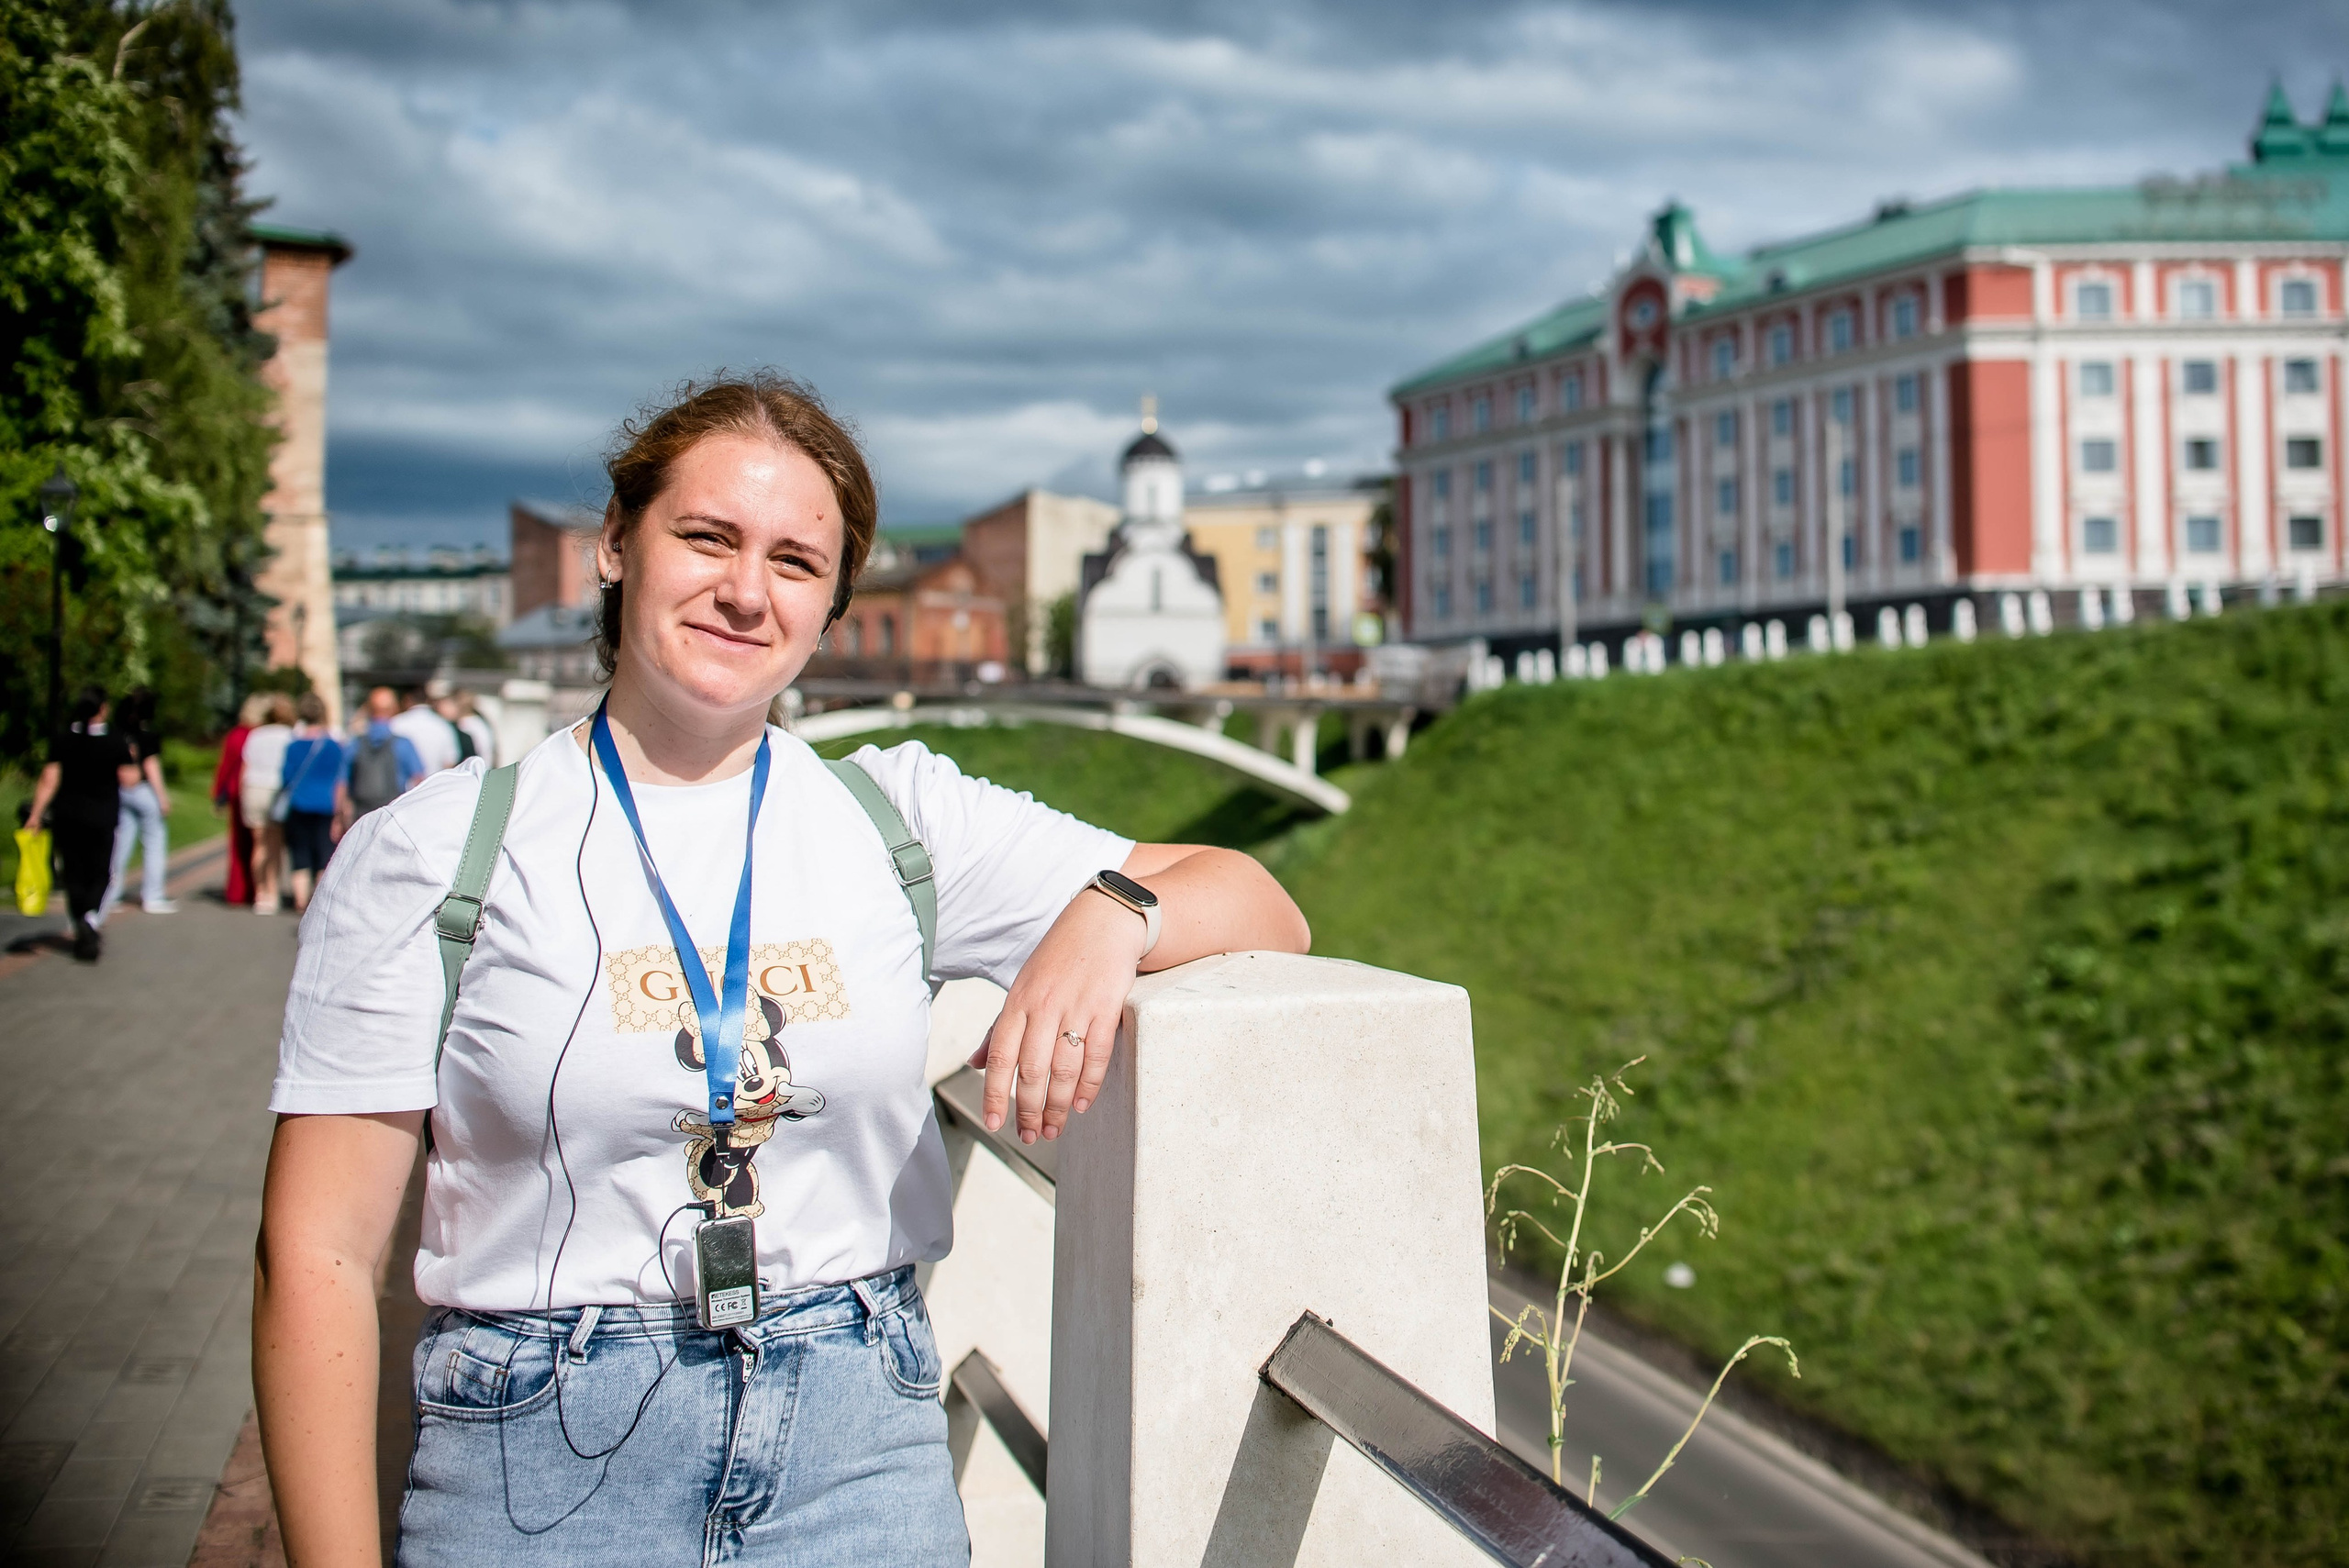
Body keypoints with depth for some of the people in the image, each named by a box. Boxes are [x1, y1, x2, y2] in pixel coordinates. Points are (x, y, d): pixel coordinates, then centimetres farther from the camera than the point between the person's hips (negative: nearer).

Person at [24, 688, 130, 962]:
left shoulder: (61, 742, -2)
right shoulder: (116, 742, -8)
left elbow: (49, 781, -5)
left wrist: (36, 814, -1)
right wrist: (131, 762, 16)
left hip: (66, 817, 2)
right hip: (102, 819, -2)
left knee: (74, 876, 11)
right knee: (100, 874, 7)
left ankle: (82, 938, 14)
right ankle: (90, 918, -21)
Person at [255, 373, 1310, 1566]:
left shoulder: (901, 818, 3)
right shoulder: (429, 852, -2)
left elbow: (1262, 912, 5)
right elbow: (317, 1255, -4)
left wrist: (1112, 910, -16)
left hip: (862, 1447, 2)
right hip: (543, 1465, -1)